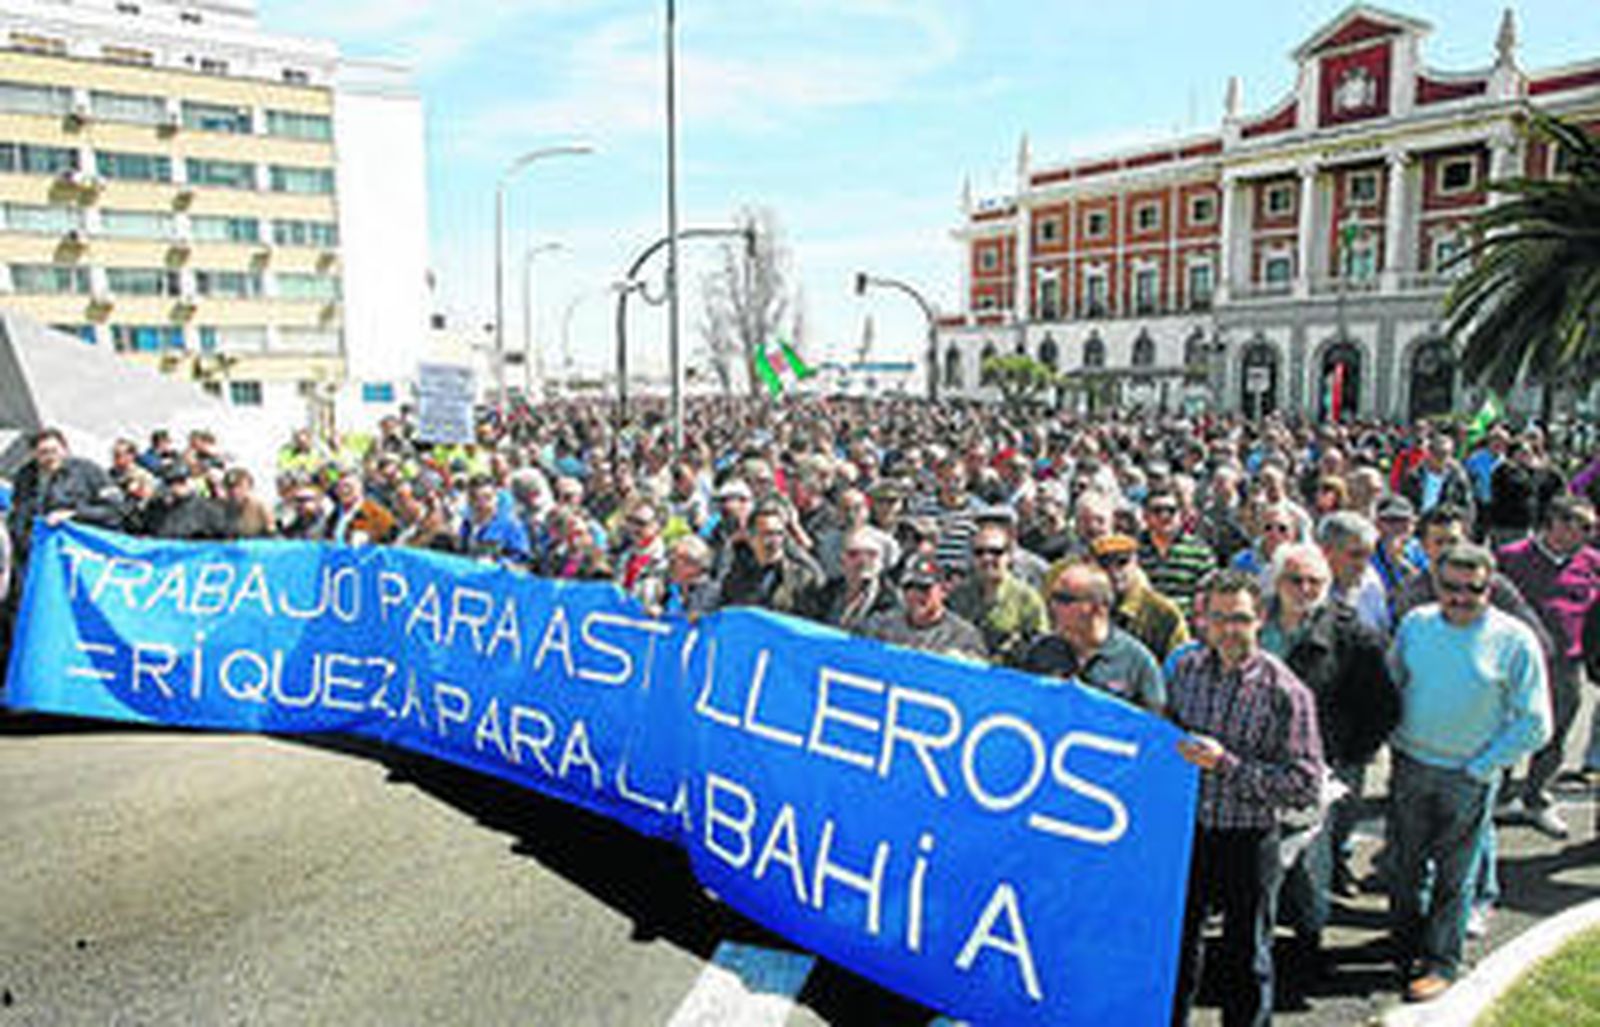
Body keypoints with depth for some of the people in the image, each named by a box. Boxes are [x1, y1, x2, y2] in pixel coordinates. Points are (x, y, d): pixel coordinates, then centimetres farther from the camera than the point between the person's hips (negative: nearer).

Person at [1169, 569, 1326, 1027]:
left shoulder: (1285, 692, -15)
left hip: (1249, 840, -4)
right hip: (1186, 831, 4)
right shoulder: (1185, 669, -2)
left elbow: (1306, 784, -18)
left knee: (1246, 959, 14)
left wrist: (1227, 764, -24)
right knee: (1175, 943, 19)